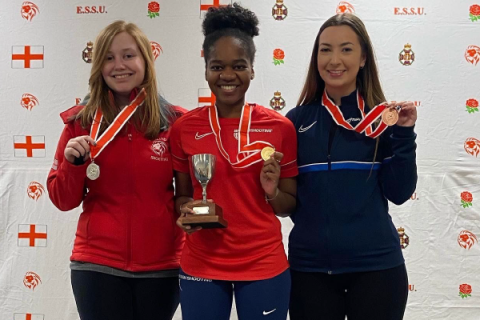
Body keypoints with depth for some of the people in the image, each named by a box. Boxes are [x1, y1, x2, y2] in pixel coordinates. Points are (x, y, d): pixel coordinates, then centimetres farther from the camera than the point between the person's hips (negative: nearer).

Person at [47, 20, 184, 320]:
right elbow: (64, 201, 2)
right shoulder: (80, 122, -2)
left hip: (162, 265, 0)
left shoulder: (175, 121, -3)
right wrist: (74, 162, -16)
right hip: (98, 264, 0)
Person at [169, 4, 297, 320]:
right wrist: (187, 211, -12)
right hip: (201, 266, 1)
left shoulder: (280, 127, -3)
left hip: (264, 265, 0)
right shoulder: (185, 128, -1)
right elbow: (182, 196, 9)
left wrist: (273, 192, -15)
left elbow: (292, 205, 5)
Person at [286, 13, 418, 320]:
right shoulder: (297, 120, 2)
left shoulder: (384, 117, 0)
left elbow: (399, 193, -3)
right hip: (309, 266, 1)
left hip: (376, 265, 0)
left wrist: (404, 134, -12)